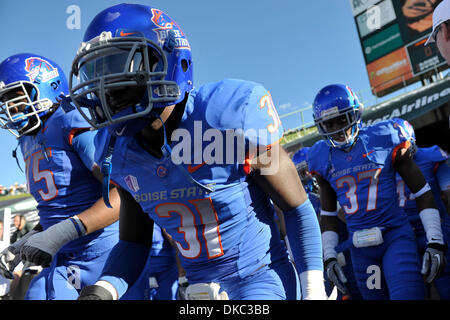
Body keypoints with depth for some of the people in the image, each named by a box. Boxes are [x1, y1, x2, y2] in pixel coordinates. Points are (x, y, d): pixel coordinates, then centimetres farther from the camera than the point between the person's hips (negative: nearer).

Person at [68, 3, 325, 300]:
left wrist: (314, 290, -10)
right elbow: (134, 242, 8)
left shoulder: (231, 123, -21)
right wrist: (105, 288, -12)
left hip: (259, 278, -5)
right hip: (200, 287, 5)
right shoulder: (122, 156, -3)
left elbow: (298, 207, -11)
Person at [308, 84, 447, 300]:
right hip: (360, 248, 3)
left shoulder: (385, 139, -5)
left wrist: (435, 243, -3)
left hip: (395, 236, -3)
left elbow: (423, 194, 1)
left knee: (406, 295, -18)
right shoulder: (322, 158, 4)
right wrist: (329, 257, 9)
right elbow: (328, 213, 15)